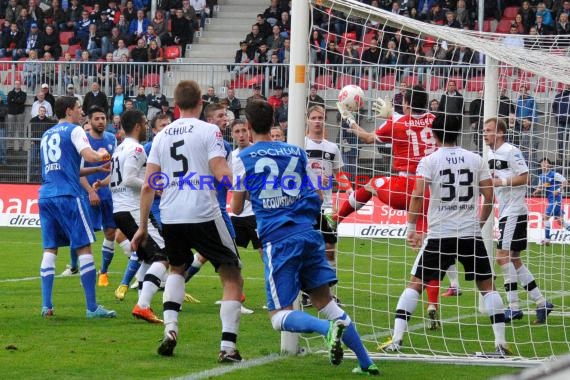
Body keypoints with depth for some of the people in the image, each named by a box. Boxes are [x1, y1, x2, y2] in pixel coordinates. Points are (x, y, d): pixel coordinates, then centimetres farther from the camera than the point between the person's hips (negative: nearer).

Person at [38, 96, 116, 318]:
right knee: (84, 247, -3)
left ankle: (46, 305, -1)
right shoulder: (74, 130, 0)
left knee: (50, 248, 7)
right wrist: (102, 155, 7)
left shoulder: (47, 135, 22)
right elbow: (89, 156, -15)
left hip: (45, 196, 7)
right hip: (67, 195, -7)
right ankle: (92, 307, -5)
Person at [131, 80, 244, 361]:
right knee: (232, 278, 5)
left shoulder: (162, 136, 11)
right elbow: (222, 175, -14)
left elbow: (148, 185, 10)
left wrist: (143, 226, 17)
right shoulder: (209, 131, -3)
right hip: (203, 216, -5)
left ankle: (170, 329, 12)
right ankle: (228, 346, -8)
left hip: (169, 218, 5)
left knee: (176, 268, 31)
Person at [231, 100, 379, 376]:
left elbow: (237, 208, 8)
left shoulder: (245, 158, 2)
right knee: (325, 301, 11)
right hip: (308, 234, 5)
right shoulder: (296, 152, 13)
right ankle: (366, 363, 1)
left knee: (280, 317, -3)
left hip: (277, 239, -5)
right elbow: (317, 197, 17)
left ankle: (329, 328, -32)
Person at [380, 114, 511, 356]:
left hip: (439, 234, -2)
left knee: (415, 284, 6)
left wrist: (411, 228, -3)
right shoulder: (475, 159, 6)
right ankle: (501, 343, 4)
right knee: (487, 285, 11)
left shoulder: (429, 161, -1)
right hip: (471, 235, 2)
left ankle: (396, 339, -2)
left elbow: (418, 195, -11)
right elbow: (489, 196, 6)